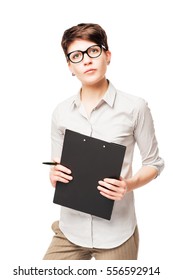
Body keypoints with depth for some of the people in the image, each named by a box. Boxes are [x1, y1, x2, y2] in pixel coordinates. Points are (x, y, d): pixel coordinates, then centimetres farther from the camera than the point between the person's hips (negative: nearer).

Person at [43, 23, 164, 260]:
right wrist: (55, 176, -12)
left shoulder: (135, 107, -8)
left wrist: (129, 184, -18)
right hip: (70, 230, 3)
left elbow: (154, 163, 0)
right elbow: (56, 169, 10)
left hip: (116, 233, -3)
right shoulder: (61, 112, 3)